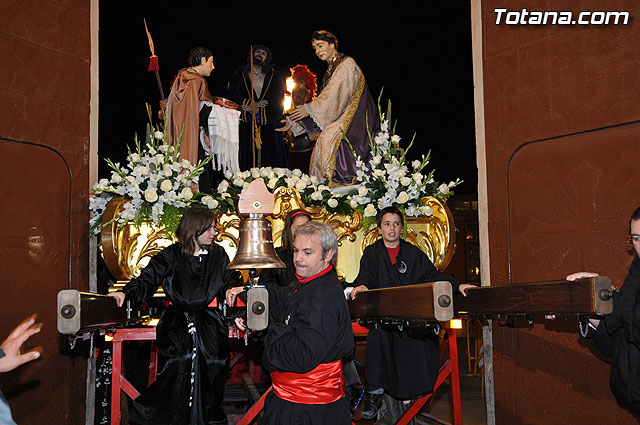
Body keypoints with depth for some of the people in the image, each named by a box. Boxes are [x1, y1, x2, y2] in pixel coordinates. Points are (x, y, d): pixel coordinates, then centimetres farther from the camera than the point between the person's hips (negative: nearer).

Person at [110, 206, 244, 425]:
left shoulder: (218, 254, 15)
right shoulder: (171, 255, 8)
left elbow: (229, 278, 20)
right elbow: (148, 279, 3)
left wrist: (231, 288, -4)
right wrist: (126, 292, -14)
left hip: (208, 316, 2)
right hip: (177, 315, -1)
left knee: (210, 354, -24)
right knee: (182, 354, -27)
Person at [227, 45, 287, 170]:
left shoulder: (274, 76, 11)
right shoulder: (239, 74, 11)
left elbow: (279, 101, 2)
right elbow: (231, 97, 3)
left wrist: (256, 109, -8)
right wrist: (253, 104, -9)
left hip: (269, 128, 0)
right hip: (246, 128, 0)